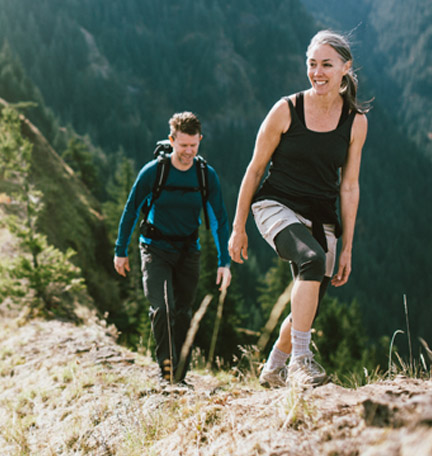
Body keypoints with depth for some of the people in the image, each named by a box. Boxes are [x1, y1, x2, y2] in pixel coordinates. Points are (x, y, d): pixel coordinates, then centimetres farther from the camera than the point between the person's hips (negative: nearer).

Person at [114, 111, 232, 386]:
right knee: (162, 309, -20)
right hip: (156, 249, -2)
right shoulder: (153, 172, -10)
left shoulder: (207, 175, -4)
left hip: (188, 252, 3)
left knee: (183, 314, 7)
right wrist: (121, 251, 3)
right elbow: (131, 211, 0)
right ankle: (167, 371, -14)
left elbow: (220, 220, 1)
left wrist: (224, 262, -5)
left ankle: (180, 377, 17)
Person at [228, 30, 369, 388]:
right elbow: (255, 169, -1)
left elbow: (349, 186, 4)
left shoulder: (356, 121, 0)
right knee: (313, 259, -33)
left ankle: (273, 370, 30)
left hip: (321, 217, 4)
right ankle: (300, 359, -27)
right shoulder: (286, 110, -8)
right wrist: (239, 228, 0)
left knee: (308, 307, 5)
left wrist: (347, 248, 3)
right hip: (276, 206, -4)